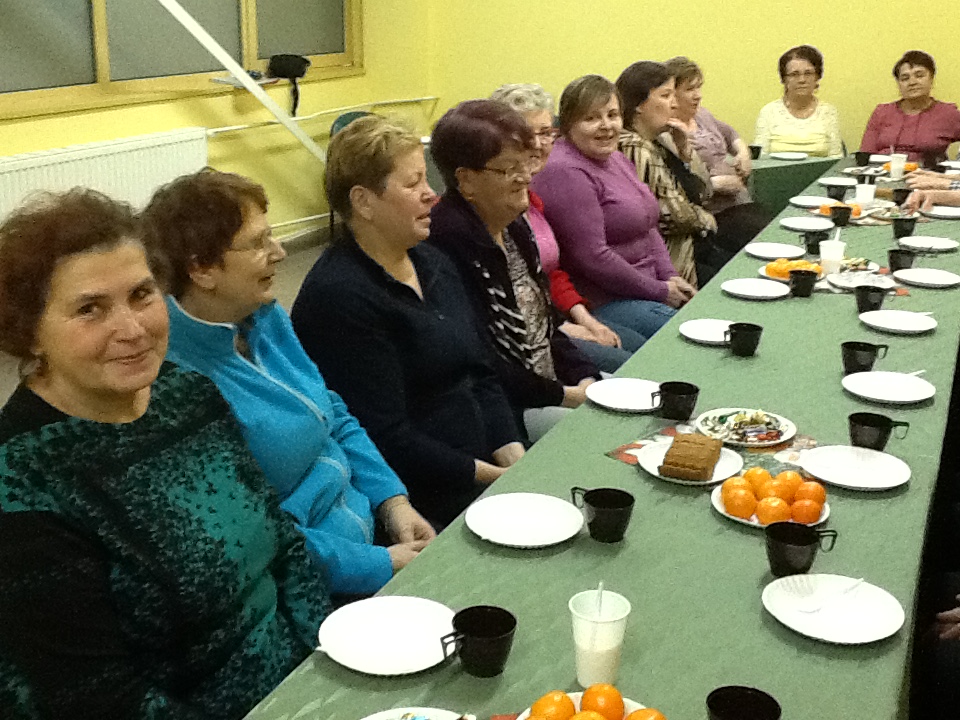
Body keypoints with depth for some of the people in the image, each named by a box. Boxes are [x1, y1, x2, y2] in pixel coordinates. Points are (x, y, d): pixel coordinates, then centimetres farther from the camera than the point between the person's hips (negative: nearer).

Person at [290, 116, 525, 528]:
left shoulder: (434, 264, 12)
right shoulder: (339, 297, -16)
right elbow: (386, 438, -18)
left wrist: (515, 459, -2)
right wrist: (494, 477, -15)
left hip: (484, 467, 8)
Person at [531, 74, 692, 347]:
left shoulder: (617, 159, 15)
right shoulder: (565, 172, -17)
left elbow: (649, 228, 21)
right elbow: (592, 257, -21)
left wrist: (671, 278, 4)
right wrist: (660, 291, -13)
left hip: (650, 287, 10)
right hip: (603, 302, -10)